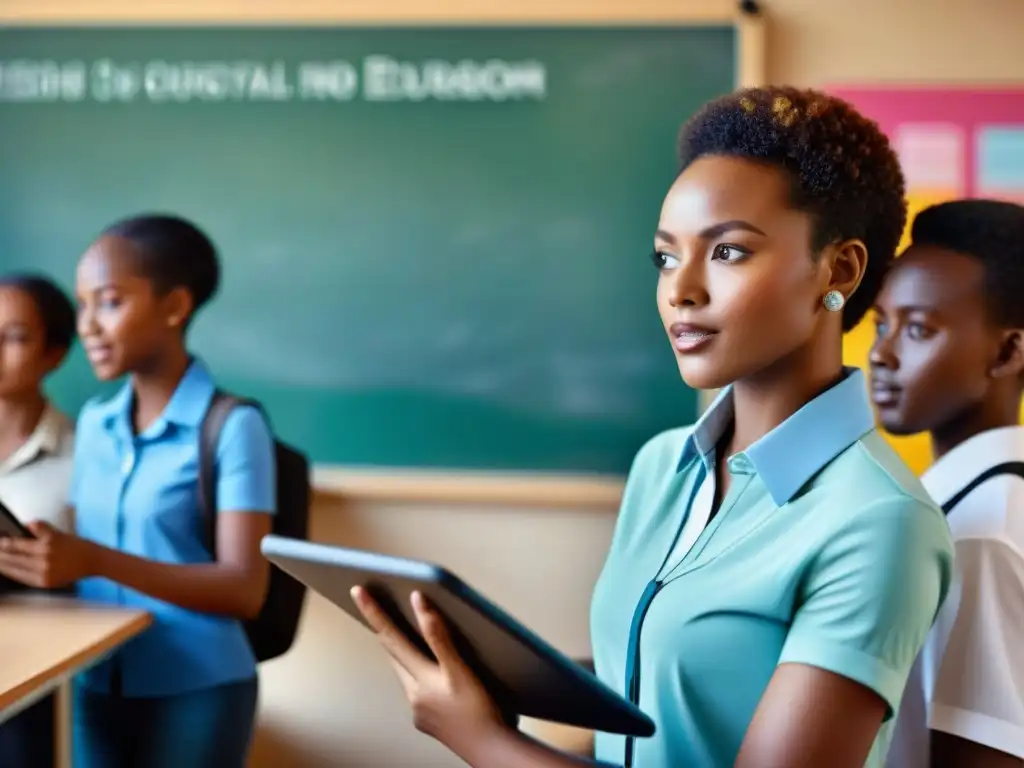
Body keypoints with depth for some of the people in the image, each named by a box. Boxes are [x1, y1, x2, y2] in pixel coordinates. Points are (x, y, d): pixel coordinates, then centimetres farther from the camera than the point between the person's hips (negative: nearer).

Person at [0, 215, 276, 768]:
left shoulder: (233, 426, -10)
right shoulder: (93, 423, 9)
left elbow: (245, 588, -16)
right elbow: (86, 551, 11)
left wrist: (97, 562, -25)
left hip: (194, 693, -5)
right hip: (97, 688, 5)